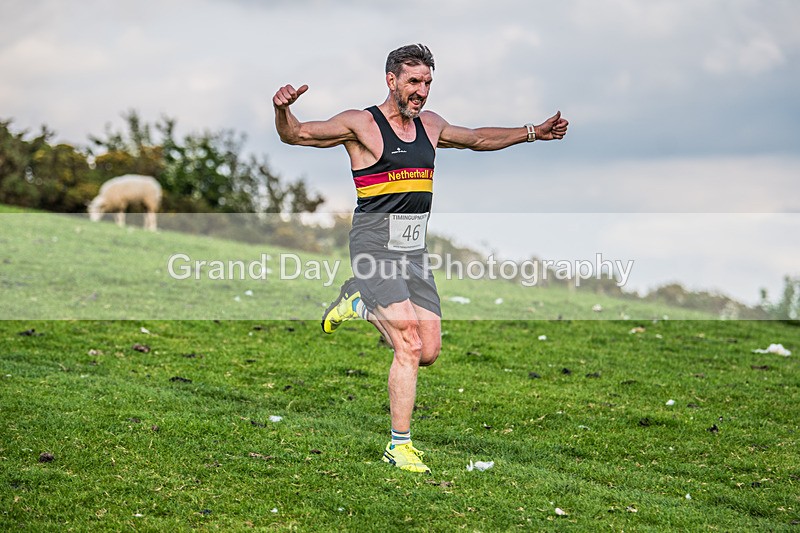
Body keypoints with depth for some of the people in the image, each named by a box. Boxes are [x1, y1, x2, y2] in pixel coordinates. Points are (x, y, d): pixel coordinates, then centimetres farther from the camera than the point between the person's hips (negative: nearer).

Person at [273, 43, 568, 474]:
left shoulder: (430, 126, 13)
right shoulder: (360, 124, -5)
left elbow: (479, 138, 30)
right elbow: (295, 135, -6)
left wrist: (532, 132, 29)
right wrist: (282, 109, -27)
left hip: (414, 251, 7)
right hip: (375, 245, -7)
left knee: (428, 353, 2)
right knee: (409, 348, -16)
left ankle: (362, 302, 25)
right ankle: (399, 445, -4)